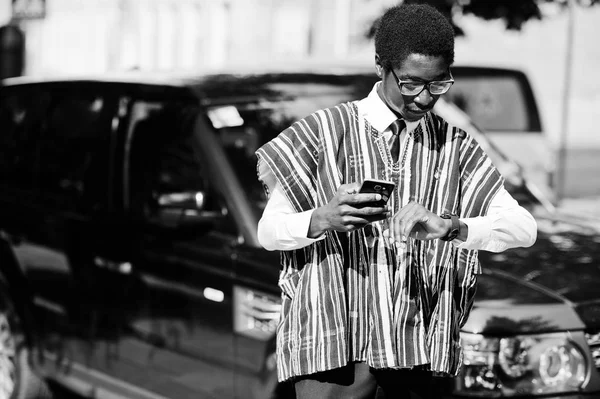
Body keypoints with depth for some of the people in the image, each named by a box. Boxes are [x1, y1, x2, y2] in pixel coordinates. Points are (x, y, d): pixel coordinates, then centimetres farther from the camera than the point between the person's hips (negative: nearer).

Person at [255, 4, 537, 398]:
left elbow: (524, 227, -2)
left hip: (418, 345, 3)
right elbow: (269, 231, 0)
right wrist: (323, 220, -21)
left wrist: (448, 228, -20)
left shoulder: (456, 147, 9)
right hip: (335, 334, -3)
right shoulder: (324, 131, 0)